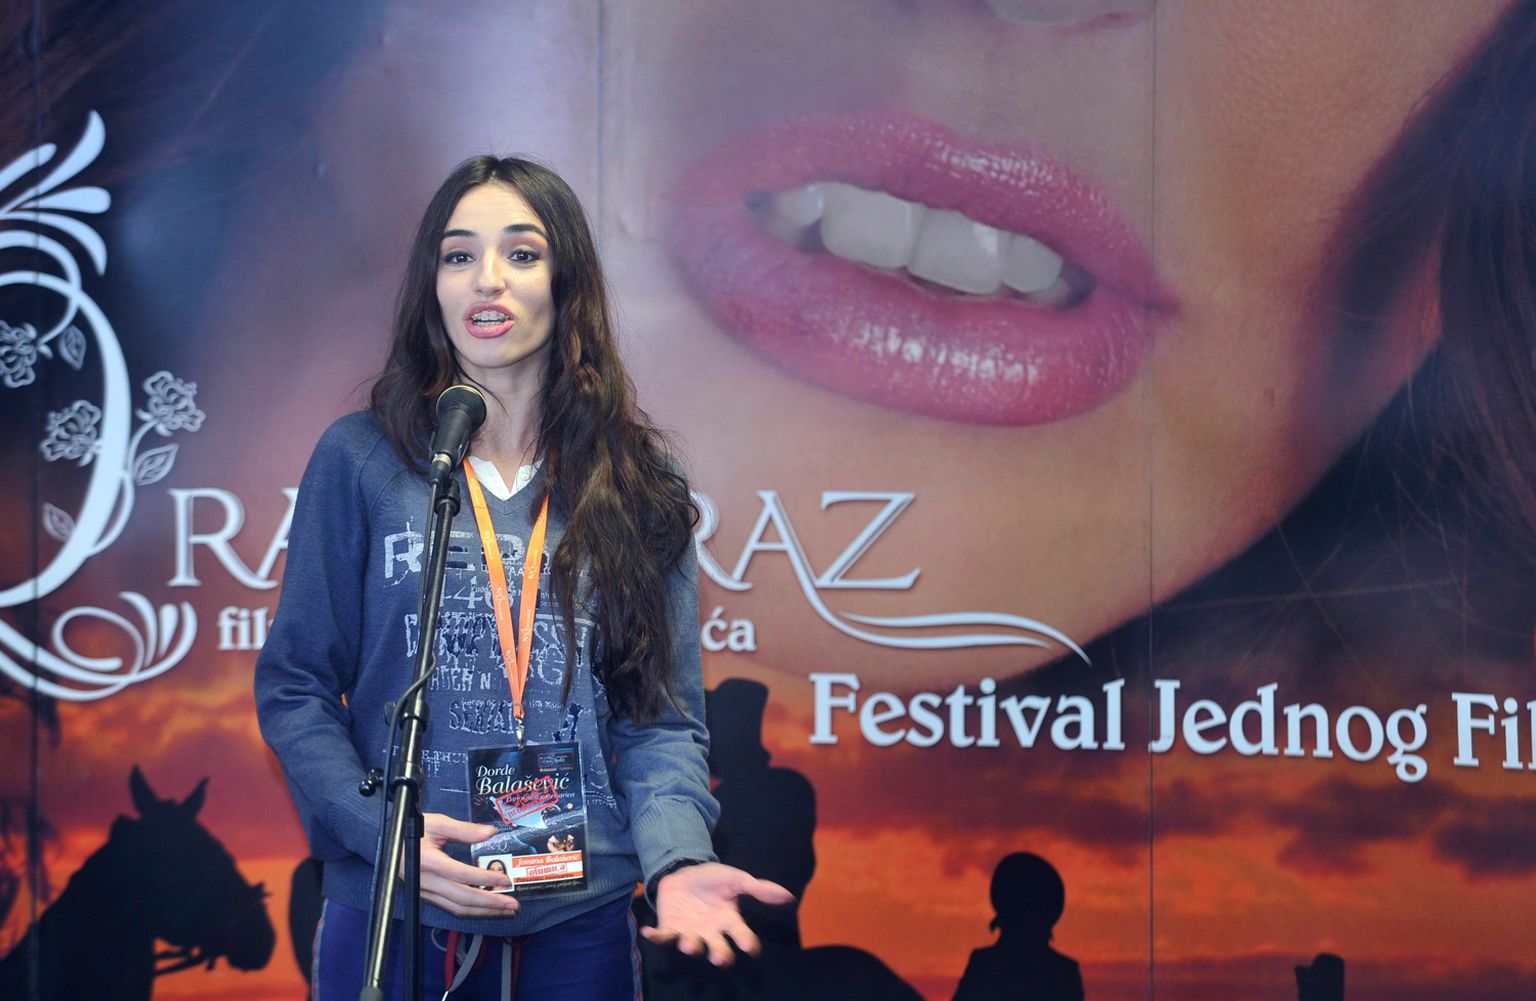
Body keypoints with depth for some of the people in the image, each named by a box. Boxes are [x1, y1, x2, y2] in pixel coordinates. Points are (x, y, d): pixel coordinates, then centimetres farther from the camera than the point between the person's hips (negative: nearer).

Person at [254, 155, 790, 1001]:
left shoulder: (639, 489, 4)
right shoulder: (360, 461, 0)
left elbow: (663, 714, 3)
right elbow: (295, 686, 0)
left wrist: (676, 854, -15)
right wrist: (383, 831, -15)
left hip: (581, 923, 1)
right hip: (392, 917, -1)